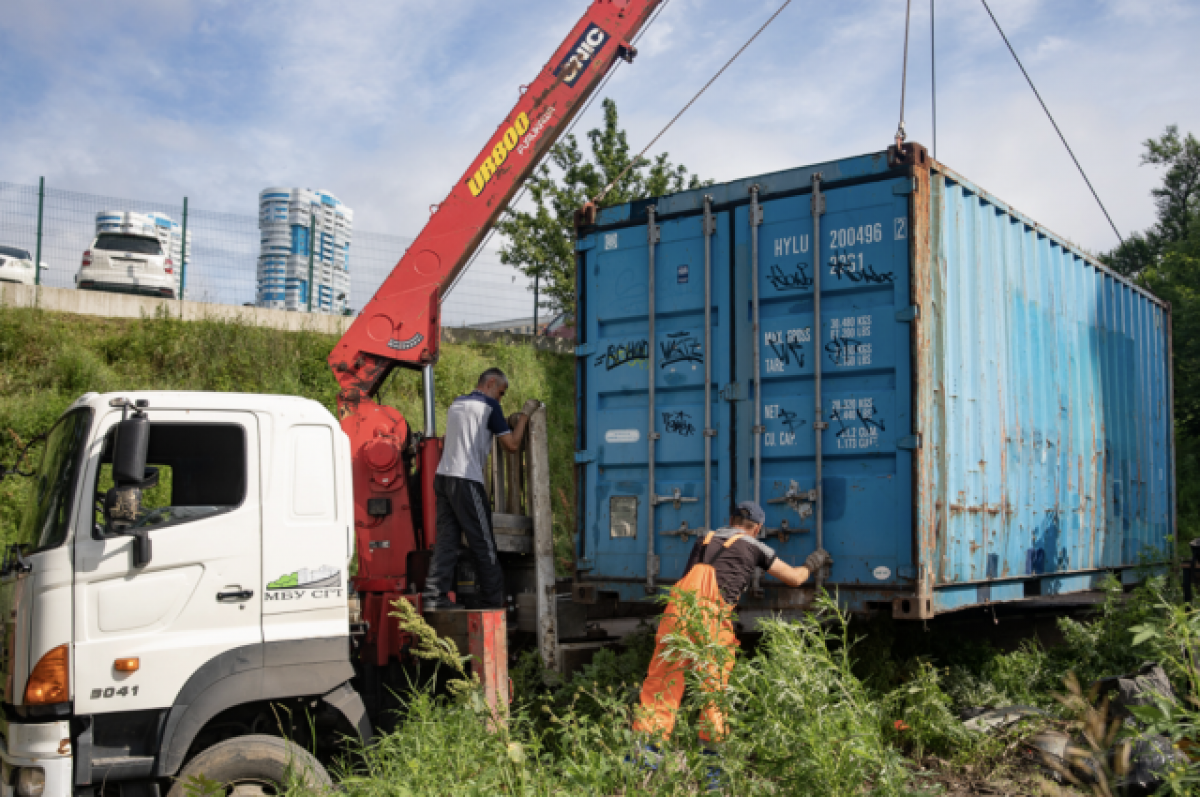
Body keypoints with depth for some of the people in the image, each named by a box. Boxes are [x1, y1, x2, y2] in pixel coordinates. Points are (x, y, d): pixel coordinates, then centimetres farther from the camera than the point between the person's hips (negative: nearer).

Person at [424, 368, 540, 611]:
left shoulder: (457, 403, 20)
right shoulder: (489, 406, -3)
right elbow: (512, 445, -5)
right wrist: (525, 414, 7)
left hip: (443, 478, 8)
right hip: (466, 481, -7)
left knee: (446, 540, 5)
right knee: (483, 544, 0)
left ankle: (435, 597, -1)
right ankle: (493, 602, 4)